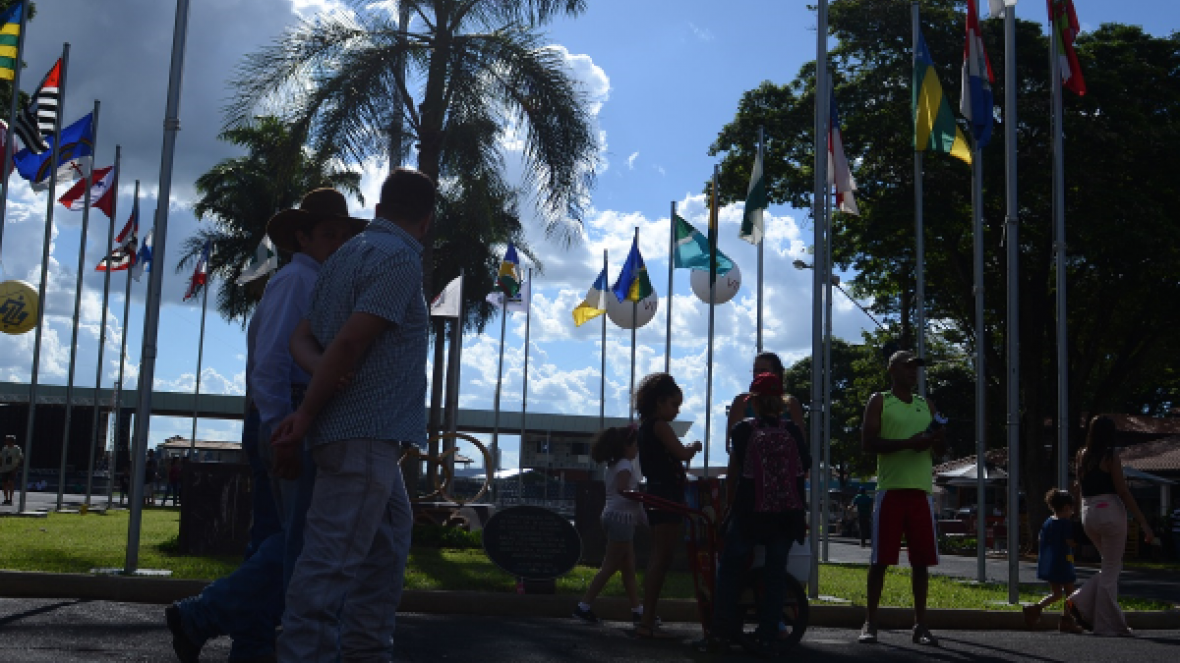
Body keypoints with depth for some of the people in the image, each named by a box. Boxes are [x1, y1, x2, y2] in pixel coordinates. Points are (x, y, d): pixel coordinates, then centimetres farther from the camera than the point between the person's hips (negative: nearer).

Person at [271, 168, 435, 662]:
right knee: (332, 555, -8)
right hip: (364, 432, -9)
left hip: (368, 434, 9)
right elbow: (349, 342, -18)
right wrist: (305, 419, -13)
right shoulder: (399, 259, -10)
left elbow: (302, 338, 10)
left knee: (391, 533, 17)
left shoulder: (347, 254, 17)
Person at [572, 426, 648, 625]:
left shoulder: (614, 464, 16)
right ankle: (584, 606, -5)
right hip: (621, 517, -10)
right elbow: (622, 489, -25)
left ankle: (637, 610, 13)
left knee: (628, 567, 10)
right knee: (610, 567, -6)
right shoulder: (625, 465, -12)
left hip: (613, 515, 10)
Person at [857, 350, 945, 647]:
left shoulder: (927, 406, 18)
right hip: (891, 489, -4)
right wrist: (908, 443, -16)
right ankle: (870, 623, 2)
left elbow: (937, 451, 20)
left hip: (920, 490, 4)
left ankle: (920, 625, 9)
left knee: (921, 560, 2)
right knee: (880, 559, -4)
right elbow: (868, 443, -6)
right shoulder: (879, 402, 5)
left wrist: (936, 441, -4)